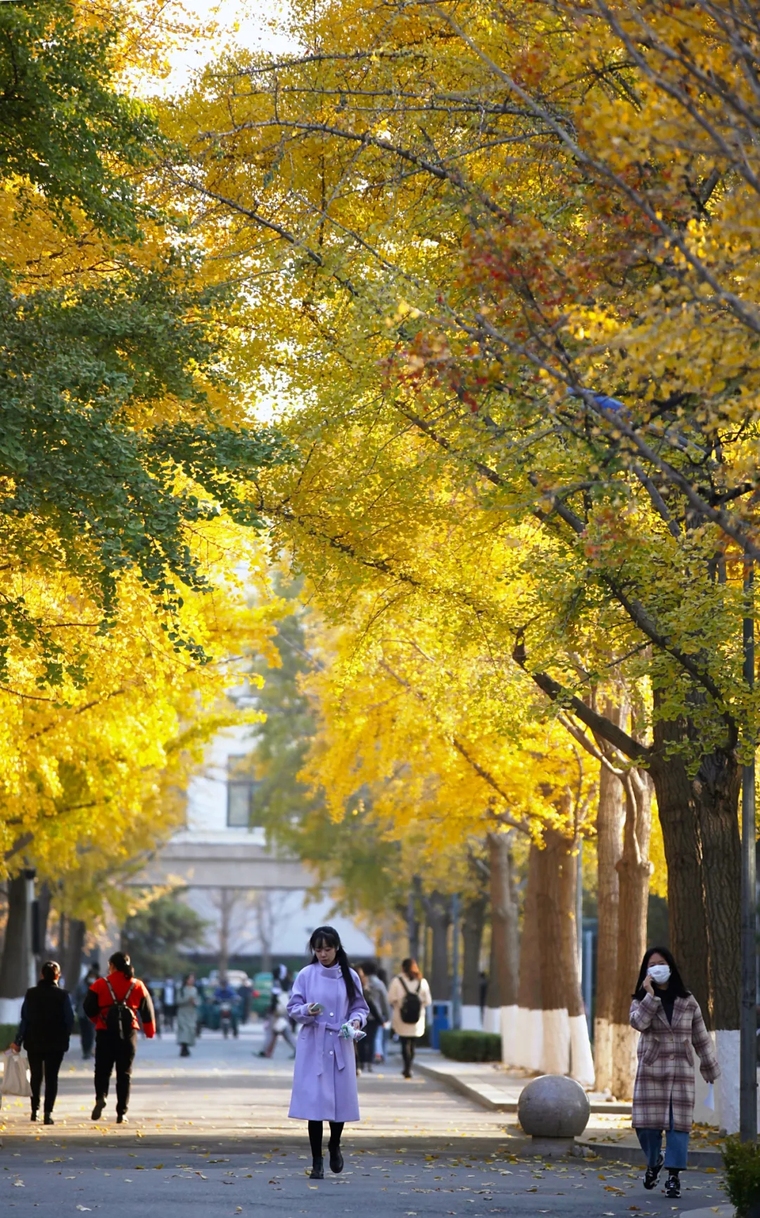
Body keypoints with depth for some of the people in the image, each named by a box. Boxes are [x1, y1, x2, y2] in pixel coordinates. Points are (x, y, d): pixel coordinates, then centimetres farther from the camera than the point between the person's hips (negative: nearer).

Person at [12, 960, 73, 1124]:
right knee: (51, 1078, 2)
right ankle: (48, 1112, -9)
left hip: (34, 1043, 2)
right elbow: (70, 1020, -7)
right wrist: (64, 1038, 10)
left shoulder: (31, 994, -4)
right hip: (56, 1043, -2)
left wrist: (18, 1041, 0)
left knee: (35, 1076, 18)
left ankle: (35, 1109, 25)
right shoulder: (63, 995, -8)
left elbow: (24, 1019, -5)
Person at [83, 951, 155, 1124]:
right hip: (128, 1034, 1)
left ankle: (101, 1097, -18)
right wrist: (150, 1032, 24)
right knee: (124, 1073, 7)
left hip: (105, 1033, -1)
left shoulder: (100, 984, -3)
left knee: (102, 1069, 10)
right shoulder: (137, 986, 3)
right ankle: (121, 1112, 3)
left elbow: (89, 1009, -1)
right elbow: (147, 1012, 9)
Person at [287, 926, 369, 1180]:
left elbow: (360, 1007, 9)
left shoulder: (350, 976, 3)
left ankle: (334, 1146, 32)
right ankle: (317, 1161, 7)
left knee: (341, 1100, 1)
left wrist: (357, 1020, -13)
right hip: (313, 1046, -1)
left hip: (340, 1045, 1)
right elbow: (293, 1008, 0)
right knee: (315, 1101, -4)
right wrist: (307, 1011, -21)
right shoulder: (306, 975, -1)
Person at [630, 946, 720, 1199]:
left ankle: (674, 1176, -1)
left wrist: (711, 1069, 13)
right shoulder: (641, 1001, 6)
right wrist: (650, 995, -17)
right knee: (646, 1124, -3)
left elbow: (701, 1038, 12)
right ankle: (654, 1162, 25)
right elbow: (638, 1022, -17)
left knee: (678, 1124, -5)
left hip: (681, 1072, 0)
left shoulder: (687, 1002, 8)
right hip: (651, 1072, 0)